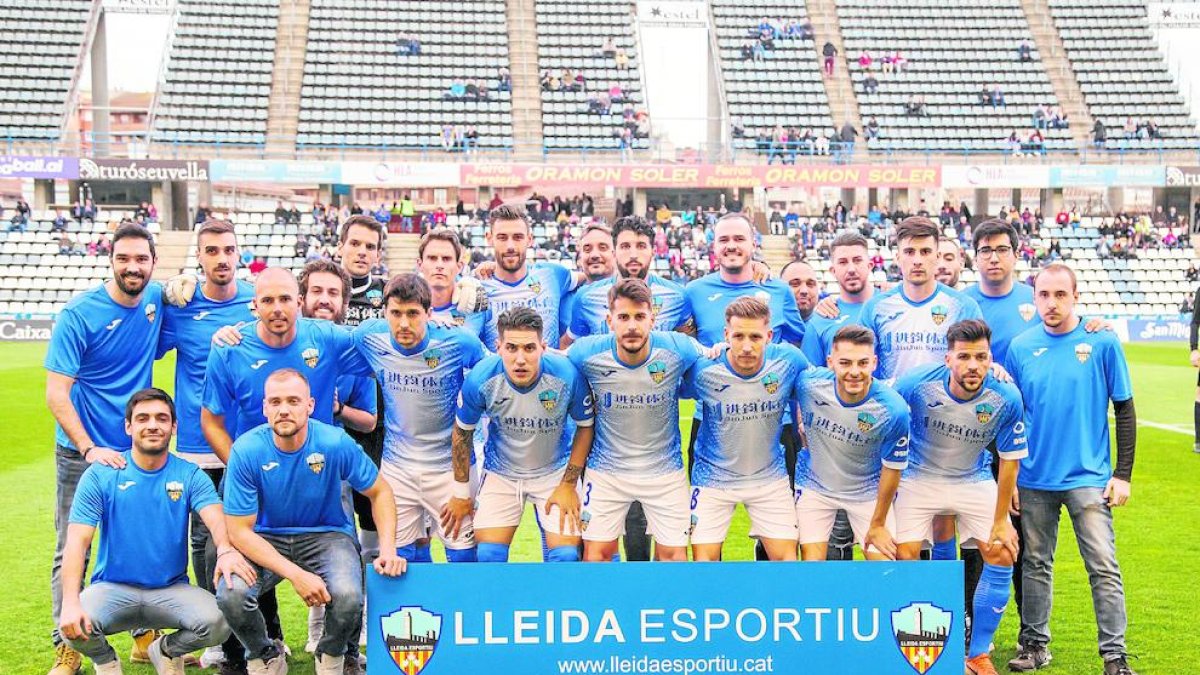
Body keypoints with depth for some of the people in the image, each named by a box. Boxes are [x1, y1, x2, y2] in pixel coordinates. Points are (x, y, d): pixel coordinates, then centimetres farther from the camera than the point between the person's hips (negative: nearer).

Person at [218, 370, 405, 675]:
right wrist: (296, 574, -26)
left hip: (327, 533, 0)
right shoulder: (246, 451, -19)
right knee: (231, 594, -29)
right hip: (265, 539, 0)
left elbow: (379, 492, -1)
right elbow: (239, 530, -16)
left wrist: (388, 548, -16)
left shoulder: (336, 443, -17)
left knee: (348, 596, -31)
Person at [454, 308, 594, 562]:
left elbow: (585, 427, -7)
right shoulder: (480, 379, -23)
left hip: (556, 472, -1)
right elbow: (463, 432, -4)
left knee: (566, 556, -8)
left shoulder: (568, 376, -26)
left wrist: (568, 484, -6)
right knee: (488, 556, -4)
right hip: (500, 472, 1)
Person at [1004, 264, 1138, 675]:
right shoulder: (1020, 347, 2)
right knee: (1036, 565, 12)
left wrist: (1123, 474, -4)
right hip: (1034, 480, 3)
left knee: (1103, 567, -5)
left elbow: (1125, 410, 0)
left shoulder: (1102, 343, -4)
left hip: (1089, 478, -2)